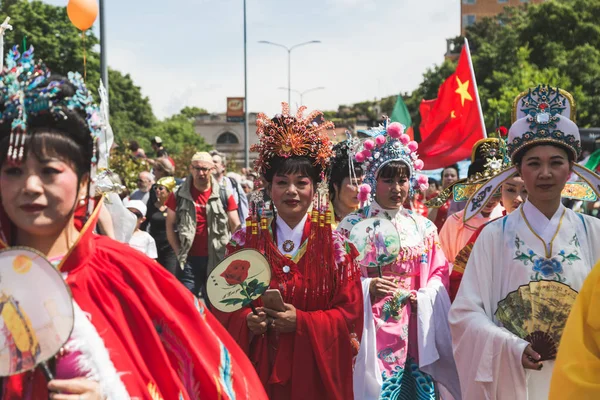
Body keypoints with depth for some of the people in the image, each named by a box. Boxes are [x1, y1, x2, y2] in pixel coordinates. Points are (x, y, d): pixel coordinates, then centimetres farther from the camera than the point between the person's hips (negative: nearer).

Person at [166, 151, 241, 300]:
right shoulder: (179, 195, 2)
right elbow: (170, 226, 7)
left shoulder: (224, 195, 2)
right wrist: (179, 252, -1)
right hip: (189, 259, 0)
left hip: (216, 260, 0)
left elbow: (236, 227, 5)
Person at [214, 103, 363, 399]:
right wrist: (246, 321, -16)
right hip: (258, 368, 1)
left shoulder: (335, 246, -3)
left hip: (314, 372, -1)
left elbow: (349, 313, -6)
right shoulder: (245, 242, 1)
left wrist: (301, 322, -19)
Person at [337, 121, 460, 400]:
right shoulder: (353, 225, -2)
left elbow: (440, 273, 9)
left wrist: (420, 297, -8)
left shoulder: (423, 227, 10)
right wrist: (367, 287, -21)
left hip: (416, 335, 4)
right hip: (372, 334, -3)